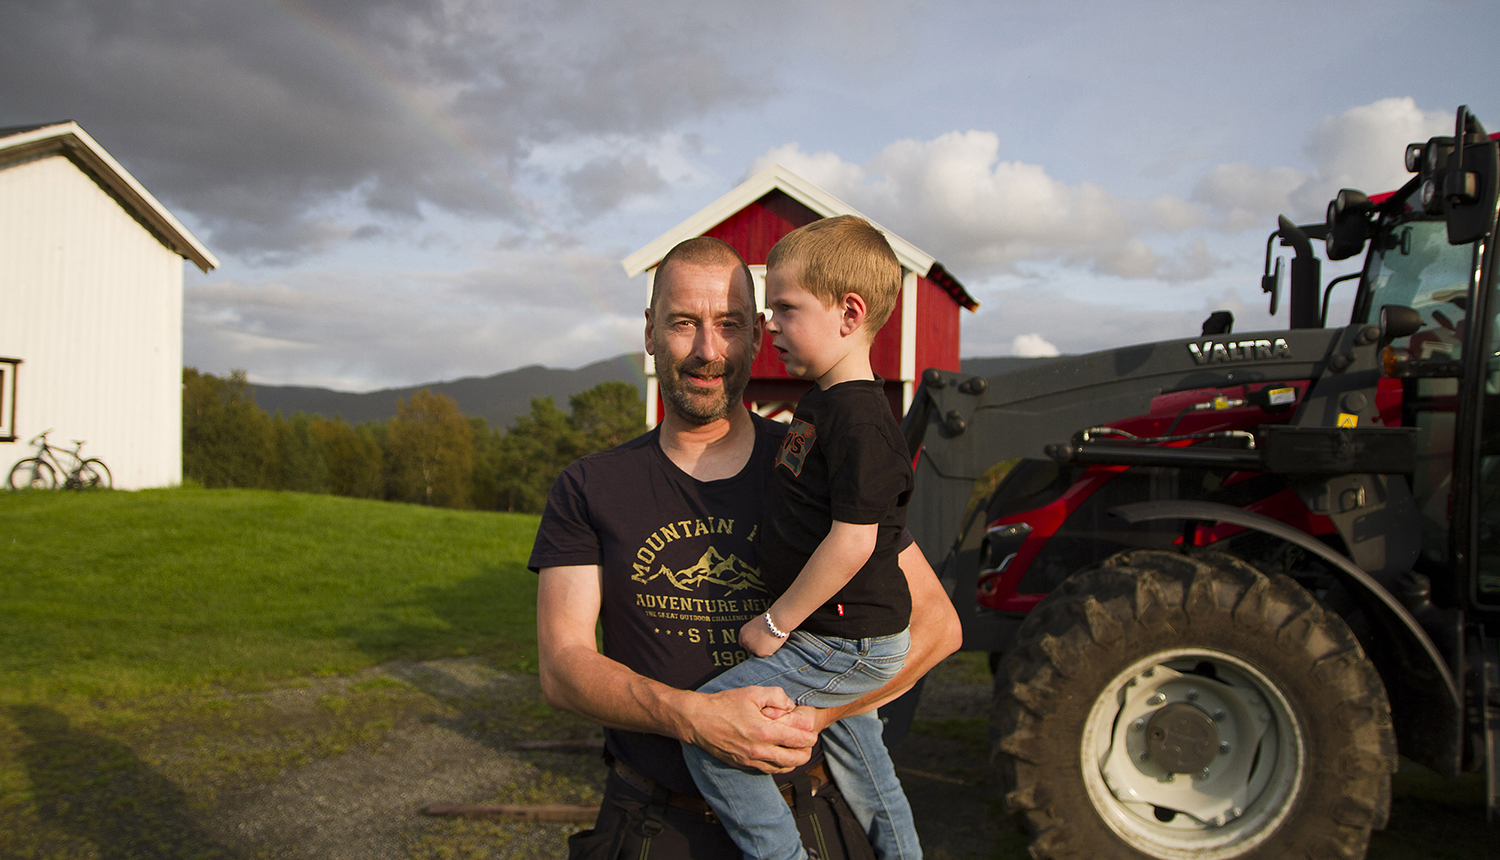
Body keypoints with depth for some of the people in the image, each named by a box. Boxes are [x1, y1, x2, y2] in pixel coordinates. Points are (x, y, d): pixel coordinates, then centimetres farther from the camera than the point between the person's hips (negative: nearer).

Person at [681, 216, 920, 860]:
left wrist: (777, 623, -18)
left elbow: (853, 541, -27)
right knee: (854, 751, 27)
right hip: (848, 640, 10)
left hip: (846, 644, -10)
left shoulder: (859, 420, -23)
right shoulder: (822, 403, 9)